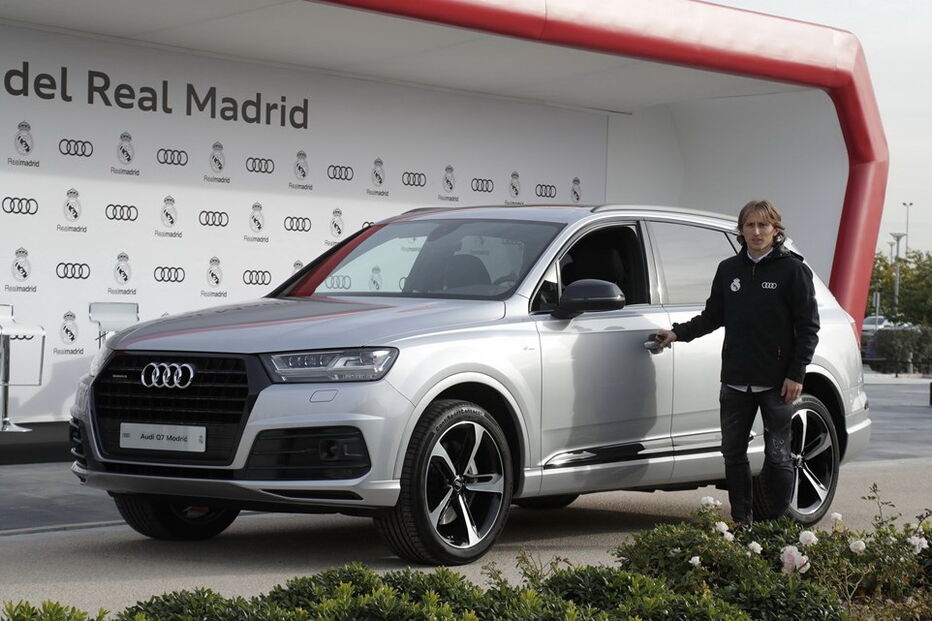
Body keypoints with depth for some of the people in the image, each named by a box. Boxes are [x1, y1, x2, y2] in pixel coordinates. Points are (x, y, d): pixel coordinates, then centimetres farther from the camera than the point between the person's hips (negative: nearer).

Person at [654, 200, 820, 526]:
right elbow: (712, 316, 22)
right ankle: (741, 523, 17)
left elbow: (808, 326, -3)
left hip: (776, 383, -5)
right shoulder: (729, 269, 12)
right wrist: (677, 333, 10)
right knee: (733, 453, 7)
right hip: (735, 382, 5)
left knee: (777, 456, -2)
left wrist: (796, 374, -9)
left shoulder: (793, 269, -2)